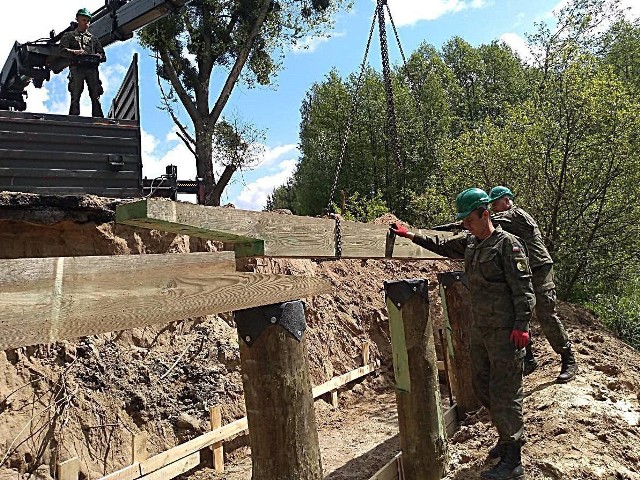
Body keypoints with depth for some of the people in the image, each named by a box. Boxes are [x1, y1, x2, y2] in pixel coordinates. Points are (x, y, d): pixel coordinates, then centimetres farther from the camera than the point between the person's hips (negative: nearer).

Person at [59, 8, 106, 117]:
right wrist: (74, 52, -13)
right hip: (77, 67, -2)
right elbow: (62, 50, 5)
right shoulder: (69, 35, 21)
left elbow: (103, 56, 20)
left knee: (96, 96, -9)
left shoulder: (93, 38, 28)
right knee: (75, 97, -9)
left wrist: (98, 56, -4)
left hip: (92, 68, 2)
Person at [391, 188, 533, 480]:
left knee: (504, 392, -2)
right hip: (479, 329, 8)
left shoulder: (507, 244, -13)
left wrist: (522, 326, -21)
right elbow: (442, 246, 27)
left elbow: (523, 290, -16)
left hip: (505, 332, -8)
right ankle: (507, 437, 35)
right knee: (481, 385, 16)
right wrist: (411, 235, 25)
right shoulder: (469, 243, 9)